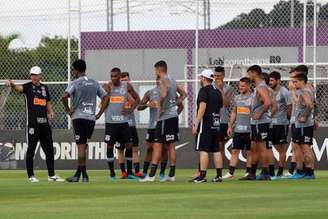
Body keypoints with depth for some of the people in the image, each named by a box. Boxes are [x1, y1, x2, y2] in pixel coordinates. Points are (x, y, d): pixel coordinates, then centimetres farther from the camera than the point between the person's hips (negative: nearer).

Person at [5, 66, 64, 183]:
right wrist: (12, 84, -45)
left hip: (45, 122, 5)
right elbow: (19, 88, -23)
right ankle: (30, 176, 3)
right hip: (32, 122, -5)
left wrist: (51, 112, 3)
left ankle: (51, 175, 15)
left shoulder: (44, 87, 14)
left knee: (49, 149, 8)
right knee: (31, 149, -2)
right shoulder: (28, 86, -2)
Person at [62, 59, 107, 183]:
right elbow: (105, 97, 13)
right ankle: (78, 174, 10)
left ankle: (84, 175, -11)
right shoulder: (94, 83, 11)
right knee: (83, 146, 10)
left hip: (78, 117, -4)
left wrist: (67, 109, -8)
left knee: (81, 146, -5)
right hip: (91, 118, 4)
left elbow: (64, 96, -22)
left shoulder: (75, 83, -6)